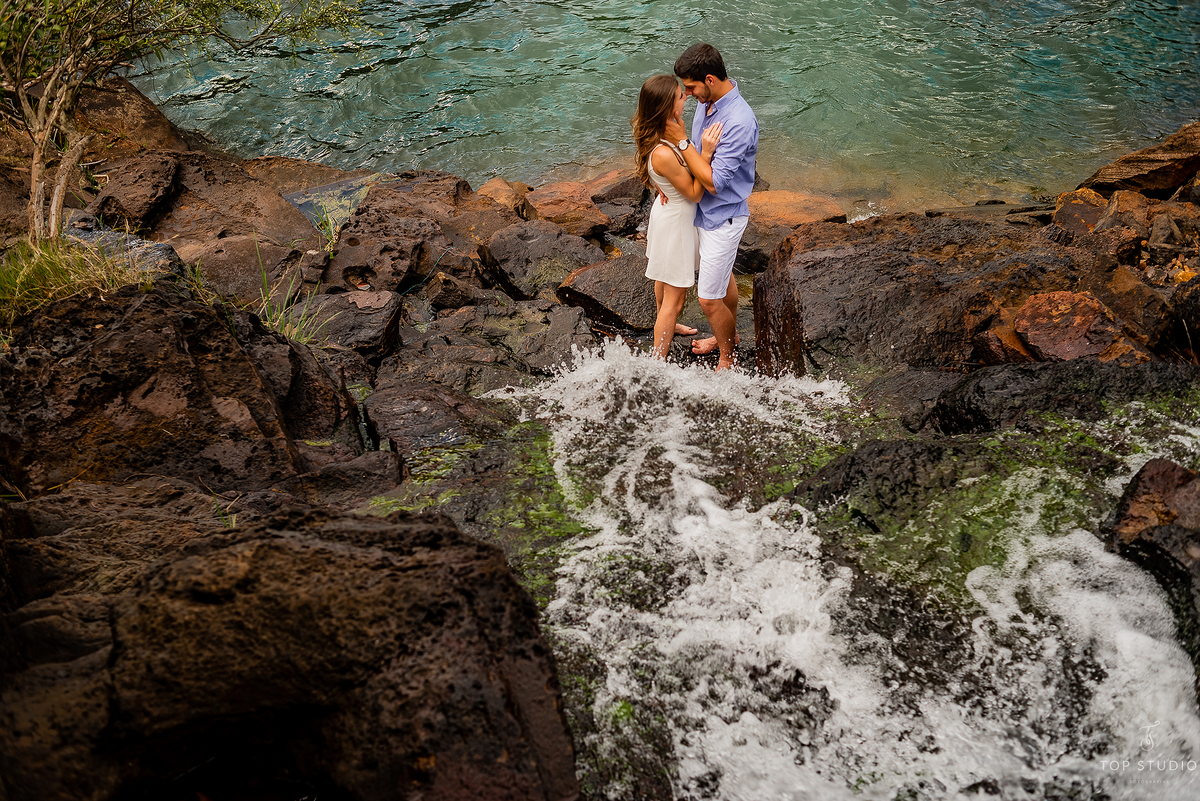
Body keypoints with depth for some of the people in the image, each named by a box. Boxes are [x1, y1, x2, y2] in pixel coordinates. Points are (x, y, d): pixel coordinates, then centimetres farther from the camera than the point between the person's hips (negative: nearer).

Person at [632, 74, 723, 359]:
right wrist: (706, 152, -33)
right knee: (674, 299, 6)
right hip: (677, 222, -9)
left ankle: (667, 325, 59)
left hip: (666, 211, 9)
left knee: (664, 278, 33)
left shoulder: (669, 132, -11)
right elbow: (695, 193, -27)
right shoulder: (663, 154, -39)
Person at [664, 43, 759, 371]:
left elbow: (713, 181, -31)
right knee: (723, 277, 28)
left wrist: (681, 140, -28)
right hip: (705, 209, 9)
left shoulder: (740, 122, -32)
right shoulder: (707, 101, -4)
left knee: (709, 298, 1)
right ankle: (729, 335, 49)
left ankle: (726, 360, 22)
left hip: (722, 217, -9)